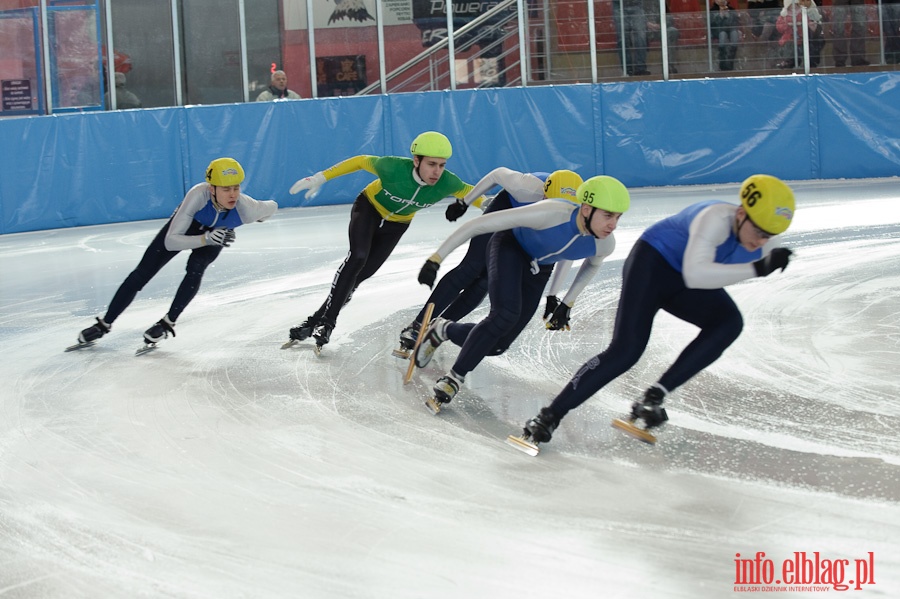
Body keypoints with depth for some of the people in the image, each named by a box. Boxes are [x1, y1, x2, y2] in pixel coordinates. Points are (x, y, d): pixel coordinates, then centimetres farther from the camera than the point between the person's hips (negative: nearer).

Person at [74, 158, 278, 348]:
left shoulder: (246, 208, -39)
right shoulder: (198, 195, -43)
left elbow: (271, 206, -14)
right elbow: (170, 241, -41)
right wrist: (205, 239, -53)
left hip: (216, 233, 0)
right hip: (184, 226, 0)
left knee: (195, 268, -29)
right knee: (141, 274, 0)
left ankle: (168, 322, -10)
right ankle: (105, 323, 16)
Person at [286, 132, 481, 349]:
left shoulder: (446, 183, -31)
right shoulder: (393, 167, -38)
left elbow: (466, 191, -7)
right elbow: (360, 161, -21)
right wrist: (320, 178, -18)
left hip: (396, 225, 3)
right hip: (369, 208, -3)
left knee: (363, 272, -5)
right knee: (357, 257, -25)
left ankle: (318, 320, 7)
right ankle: (327, 320, -18)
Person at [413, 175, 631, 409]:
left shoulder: (605, 244, -25)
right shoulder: (551, 214, -40)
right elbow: (479, 224, -35)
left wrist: (567, 304, 6)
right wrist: (436, 259, -34)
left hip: (538, 270, 5)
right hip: (510, 247, -5)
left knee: (496, 345, -3)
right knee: (505, 315, -31)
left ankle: (442, 330, 25)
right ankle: (455, 377, -15)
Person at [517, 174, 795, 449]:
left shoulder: (768, 238, -13)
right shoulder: (717, 219, -35)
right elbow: (695, 274, -50)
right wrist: (757, 268, -52)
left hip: (684, 285, 7)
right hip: (652, 261, -7)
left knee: (729, 322, -21)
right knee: (626, 349, -20)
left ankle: (654, 397, -18)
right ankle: (549, 417, -13)